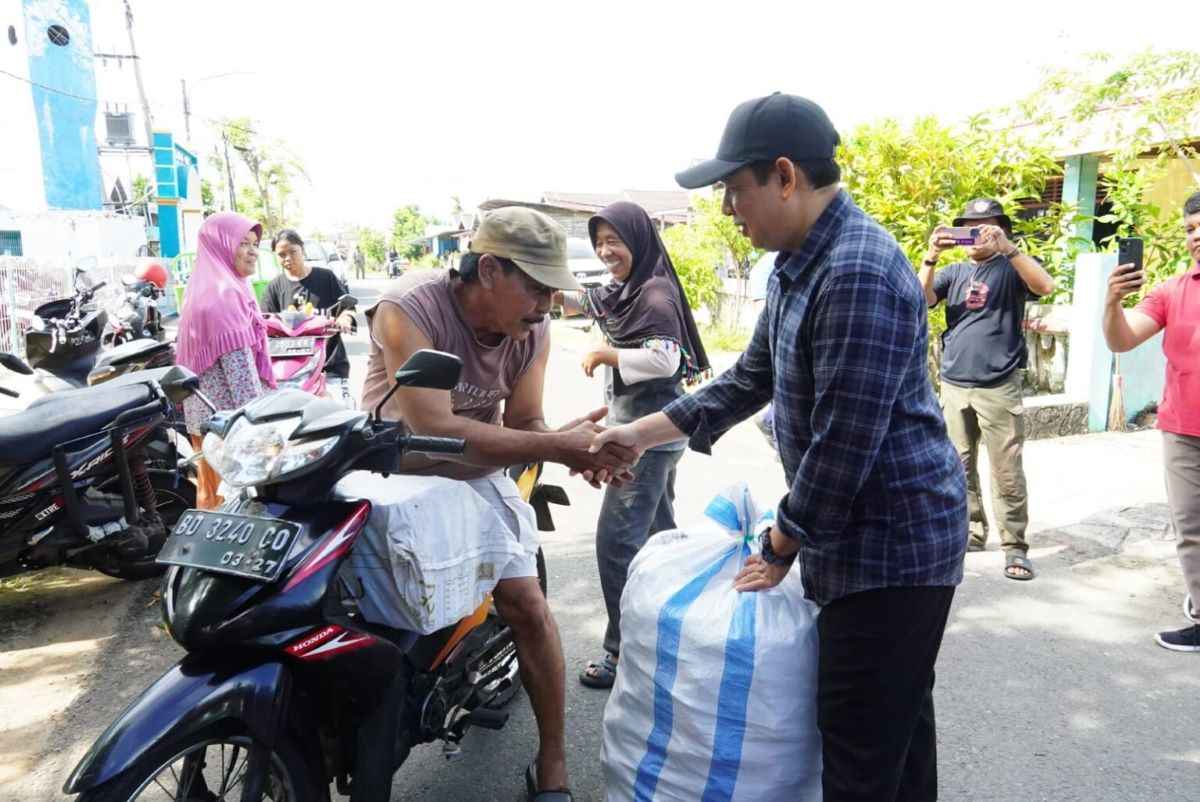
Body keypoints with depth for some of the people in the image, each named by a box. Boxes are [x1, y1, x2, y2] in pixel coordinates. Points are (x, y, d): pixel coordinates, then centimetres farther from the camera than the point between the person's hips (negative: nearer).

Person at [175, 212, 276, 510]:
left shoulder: (204, 288, 15)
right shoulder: (226, 293, -17)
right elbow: (239, 364, -23)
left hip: (206, 413, 10)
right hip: (229, 416, -10)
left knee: (213, 490, 17)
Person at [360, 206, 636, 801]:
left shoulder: (533, 330, -10)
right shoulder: (408, 309, -27)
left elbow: (523, 424, -7)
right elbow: (435, 430, -36)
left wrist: (577, 449, -30)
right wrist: (557, 446, -40)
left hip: (476, 476, 3)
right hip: (393, 471, -2)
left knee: (528, 605, -5)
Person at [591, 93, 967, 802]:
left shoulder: (858, 275, -24)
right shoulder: (800, 265, 10)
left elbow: (842, 446, -24)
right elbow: (749, 380, 17)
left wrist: (780, 548, -10)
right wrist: (643, 433, 12)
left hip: (893, 541, -10)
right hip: (870, 535, 10)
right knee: (897, 721, 22)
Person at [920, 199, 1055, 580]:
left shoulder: (1011, 268, 3)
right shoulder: (953, 272, 14)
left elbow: (1045, 285, -16)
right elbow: (921, 301, -2)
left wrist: (1007, 247, -22)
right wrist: (931, 257, -14)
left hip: (999, 387, -4)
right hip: (953, 386, 4)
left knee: (1007, 472, -4)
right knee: (959, 466, 11)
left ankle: (1015, 546, 4)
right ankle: (971, 531, 24)